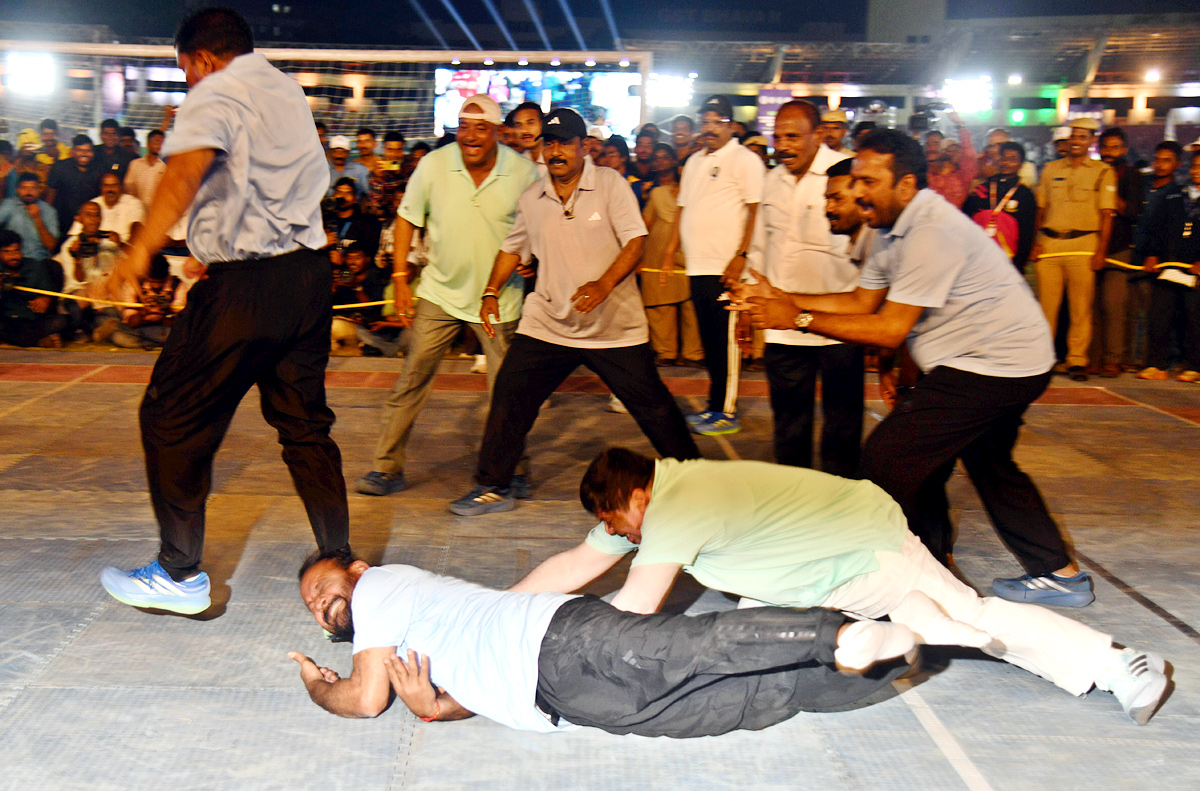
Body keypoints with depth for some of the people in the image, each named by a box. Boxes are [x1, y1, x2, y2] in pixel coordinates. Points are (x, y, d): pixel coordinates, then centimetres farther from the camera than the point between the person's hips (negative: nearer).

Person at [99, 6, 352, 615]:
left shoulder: (217, 95, -8)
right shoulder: (290, 92, 18)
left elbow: (187, 169, -29)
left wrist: (142, 249, -41)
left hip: (244, 286, -8)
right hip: (309, 273, 8)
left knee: (172, 420, 5)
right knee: (304, 422, 15)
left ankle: (180, 576, 11)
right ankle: (339, 561, 17)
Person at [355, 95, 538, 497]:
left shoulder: (524, 172, -8)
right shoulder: (433, 165, -8)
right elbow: (407, 218, 2)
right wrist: (400, 276, -3)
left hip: (500, 297, 0)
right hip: (440, 291, 0)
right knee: (411, 380, -2)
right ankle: (387, 467, 9)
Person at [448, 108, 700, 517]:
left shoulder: (610, 183, -6)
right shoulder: (532, 198, 5)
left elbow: (635, 241, -12)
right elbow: (513, 248, 19)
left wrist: (604, 285, -27)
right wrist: (491, 293, 6)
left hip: (615, 325, -3)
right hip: (547, 322, 3)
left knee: (651, 403, 1)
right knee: (510, 394, -5)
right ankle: (493, 486, 8)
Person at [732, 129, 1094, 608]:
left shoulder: (932, 233, -24)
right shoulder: (897, 227, 8)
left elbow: (889, 330, -25)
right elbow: (862, 301, 8)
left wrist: (799, 319, -22)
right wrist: (784, 298, -1)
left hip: (992, 366, -11)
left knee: (887, 459, -12)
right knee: (988, 464, 26)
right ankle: (1060, 574, 36)